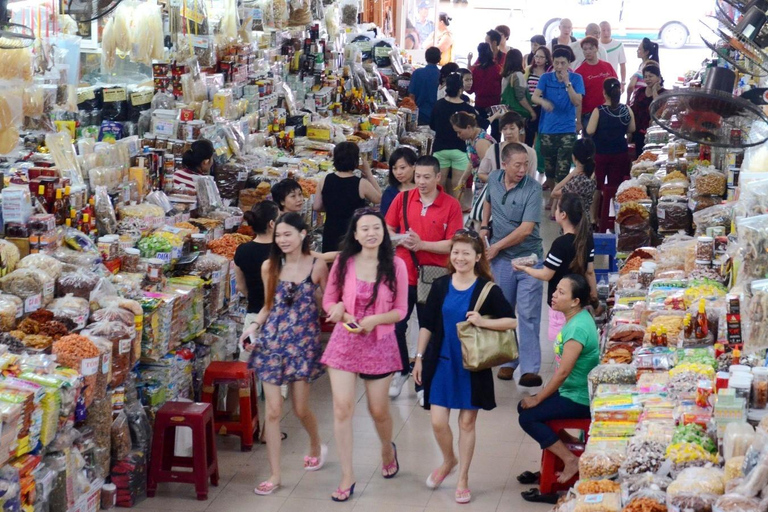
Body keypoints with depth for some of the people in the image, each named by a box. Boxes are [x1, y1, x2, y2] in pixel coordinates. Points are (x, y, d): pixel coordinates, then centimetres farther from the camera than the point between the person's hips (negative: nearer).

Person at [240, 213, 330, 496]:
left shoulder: (317, 265, -5)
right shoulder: (270, 266, 2)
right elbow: (269, 305, 10)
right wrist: (254, 326, -3)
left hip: (303, 340, -2)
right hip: (272, 340, 2)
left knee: (300, 408, 7)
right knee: (273, 410, -1)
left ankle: (316, 445, 41)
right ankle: (275, 475, 7)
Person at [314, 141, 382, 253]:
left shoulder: (324, 181, -4)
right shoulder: (362, 184, -14)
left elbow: (317, 207, 4)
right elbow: (379, 199, 4)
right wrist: (369, 173, 7)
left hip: (330, 234, 4)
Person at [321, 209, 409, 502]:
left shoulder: (396, 266, -6)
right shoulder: (343, 263, -3)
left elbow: (400, 310, -3)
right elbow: (328, 301, 4)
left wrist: (375, 320, -19)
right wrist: (340, 312, -17)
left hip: (380, 343, -1)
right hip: (345, 341, 1)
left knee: (378, 410, 10)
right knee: (342, 408, -7)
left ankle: (388, 449, 45)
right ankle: (347, 476, 3)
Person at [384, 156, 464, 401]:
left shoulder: (451, 205, -6)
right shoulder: (402, 198, 2)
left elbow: (452, 244, -9)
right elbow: (386, 231, 8)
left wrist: (422, 244, -20)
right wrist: (400, 241, -13)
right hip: (403, 274, 2)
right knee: (395, 326, 5)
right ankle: (401, 371, 29)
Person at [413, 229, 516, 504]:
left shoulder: (488, 290, -7)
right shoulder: (440, 286, 0)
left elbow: (511, 321, -7)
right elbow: (427, 325, 5)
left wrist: (483, 322, -22)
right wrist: (419, 358, 4)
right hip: (441, 362, 2)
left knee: (467, 422, 8)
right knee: (438, 422, 0)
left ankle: (463, 479, 22)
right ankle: (448, 461, 31)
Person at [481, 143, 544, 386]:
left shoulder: (532, 189, -16)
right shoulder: (493, 179, 0)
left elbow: (526, 229, -21)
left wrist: (496, 247, -14)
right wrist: (484, 226, 9)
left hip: (528, 258, -4)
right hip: (500, 259, 5)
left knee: (529, 315, -6)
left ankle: (530, 369, -5)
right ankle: (508, 361, 25)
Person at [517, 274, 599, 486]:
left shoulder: (578, 328, -26)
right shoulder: (577, 318, 5)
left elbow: (563, 372, -26)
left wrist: (537, 399, -15)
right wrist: (539, 396, 12)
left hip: (579, 400, -10)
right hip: (571, 390, 10)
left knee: (528, 417, -11)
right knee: (523, 406, 13)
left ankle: (571, 460, -5)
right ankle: (566, 443, 19)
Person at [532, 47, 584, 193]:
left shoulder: (576, 78, -2)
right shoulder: (546, 78, 1)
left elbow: (577, 102, -10)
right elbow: (534, 97, -11)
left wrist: (567, 82, -19)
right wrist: (543, 101, -34)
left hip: (567, 130, -2)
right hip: (547, 129, 2)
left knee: (563, 170, -9)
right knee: (548, 168, 13)